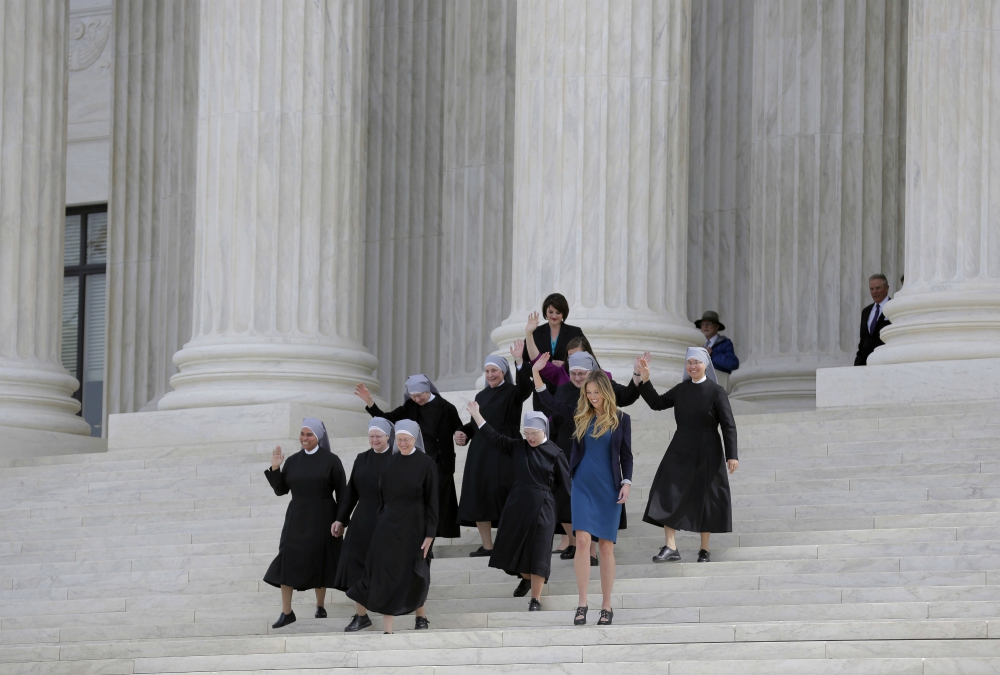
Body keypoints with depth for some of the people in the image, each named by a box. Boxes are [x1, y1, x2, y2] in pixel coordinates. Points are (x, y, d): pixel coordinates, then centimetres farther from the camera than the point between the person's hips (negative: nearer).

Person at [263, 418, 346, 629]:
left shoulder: (331, 461, -3)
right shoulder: (293, 461, 7)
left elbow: (342, 492, -3)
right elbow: (280, 490, 7)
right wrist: (275, 468, -6)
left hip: (322, 519, -3)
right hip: (297, 519, 3)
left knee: (319, 562, 6)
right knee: (287, 562, -5)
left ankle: (320, 606, 23)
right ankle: (286, 612, -2)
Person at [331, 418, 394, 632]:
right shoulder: (362, 460, 8)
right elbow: (351, 492, 11)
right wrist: (341, 519, 9)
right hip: (363, 520, 4)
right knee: (357, 565, -2)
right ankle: (360, 615, 2)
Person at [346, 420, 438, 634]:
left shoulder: (426, 464, -7)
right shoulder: (390, 462, 4)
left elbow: (432, 501, -6)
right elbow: (382, 496, 9)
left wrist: (429, 534, -9)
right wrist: (378, 525, 8)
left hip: (413, 528, -3)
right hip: (388, 526, 3)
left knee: (411, 575, 9)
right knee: (385, 574, -4)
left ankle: (421, 614, 35)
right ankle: (387, 630, -4)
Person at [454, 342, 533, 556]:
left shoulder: (512, 393, 0)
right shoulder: (481, 396, 18)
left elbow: (525, 388, -22)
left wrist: (519, 362, -33)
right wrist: (463, 433, 0)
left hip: (502, 453, -6)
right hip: (480, 453, 6)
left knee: (501, 495, -11)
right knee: (478, 497, 1)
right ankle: (487, 545, 6)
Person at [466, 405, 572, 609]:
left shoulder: (554, 454, -6)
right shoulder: (518, 447, 5)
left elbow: (565, 484, -3)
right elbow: (495, 438, 6)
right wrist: (476, 416, 1)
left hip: (542, 508, -5)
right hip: (517, 504, 5)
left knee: (538, 552, -5)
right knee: (513, 547, 11)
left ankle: (536, 599, 3)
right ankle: (526, 579, 41)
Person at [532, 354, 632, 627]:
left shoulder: (621, 419, 2)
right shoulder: (581, 416, 7)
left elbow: (626, 455, 4)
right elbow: (550, 402, 6)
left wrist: (626, 483, -5)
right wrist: (536, 373, -3)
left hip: (609, 489, -1)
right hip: (583, 486, 1)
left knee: (606, 545, 1)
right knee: (583, 540, -11)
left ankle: (607, 606, 8)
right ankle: (582, 604, -9)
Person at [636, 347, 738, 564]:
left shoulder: (716, 392, -7)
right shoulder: (681, 390, 7)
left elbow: (728, 425, -8)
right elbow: (657, 403, 15)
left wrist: (731, 455, -14)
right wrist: (645, 380, 3)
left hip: (706, 454, -4)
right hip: (680, 451, 4)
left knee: (704, 499, 3)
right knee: (668, 496, -7)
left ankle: (704, 549, 14)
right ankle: (671, 548, -8)